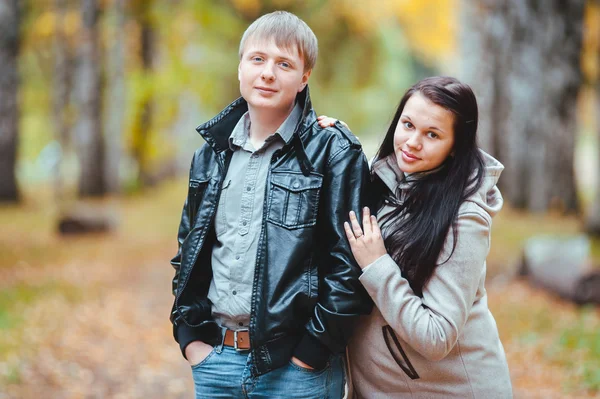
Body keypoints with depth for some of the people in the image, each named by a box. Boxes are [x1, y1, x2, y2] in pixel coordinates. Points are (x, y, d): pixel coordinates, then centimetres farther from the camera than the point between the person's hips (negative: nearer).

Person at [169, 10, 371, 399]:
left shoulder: (335, 152, -7)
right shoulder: (213, 151, 9)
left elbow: (349, 261, -11)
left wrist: (314, 349, -13)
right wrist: (190, 332, 7)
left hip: (297, 366, -5)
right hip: (214, 358, 5)